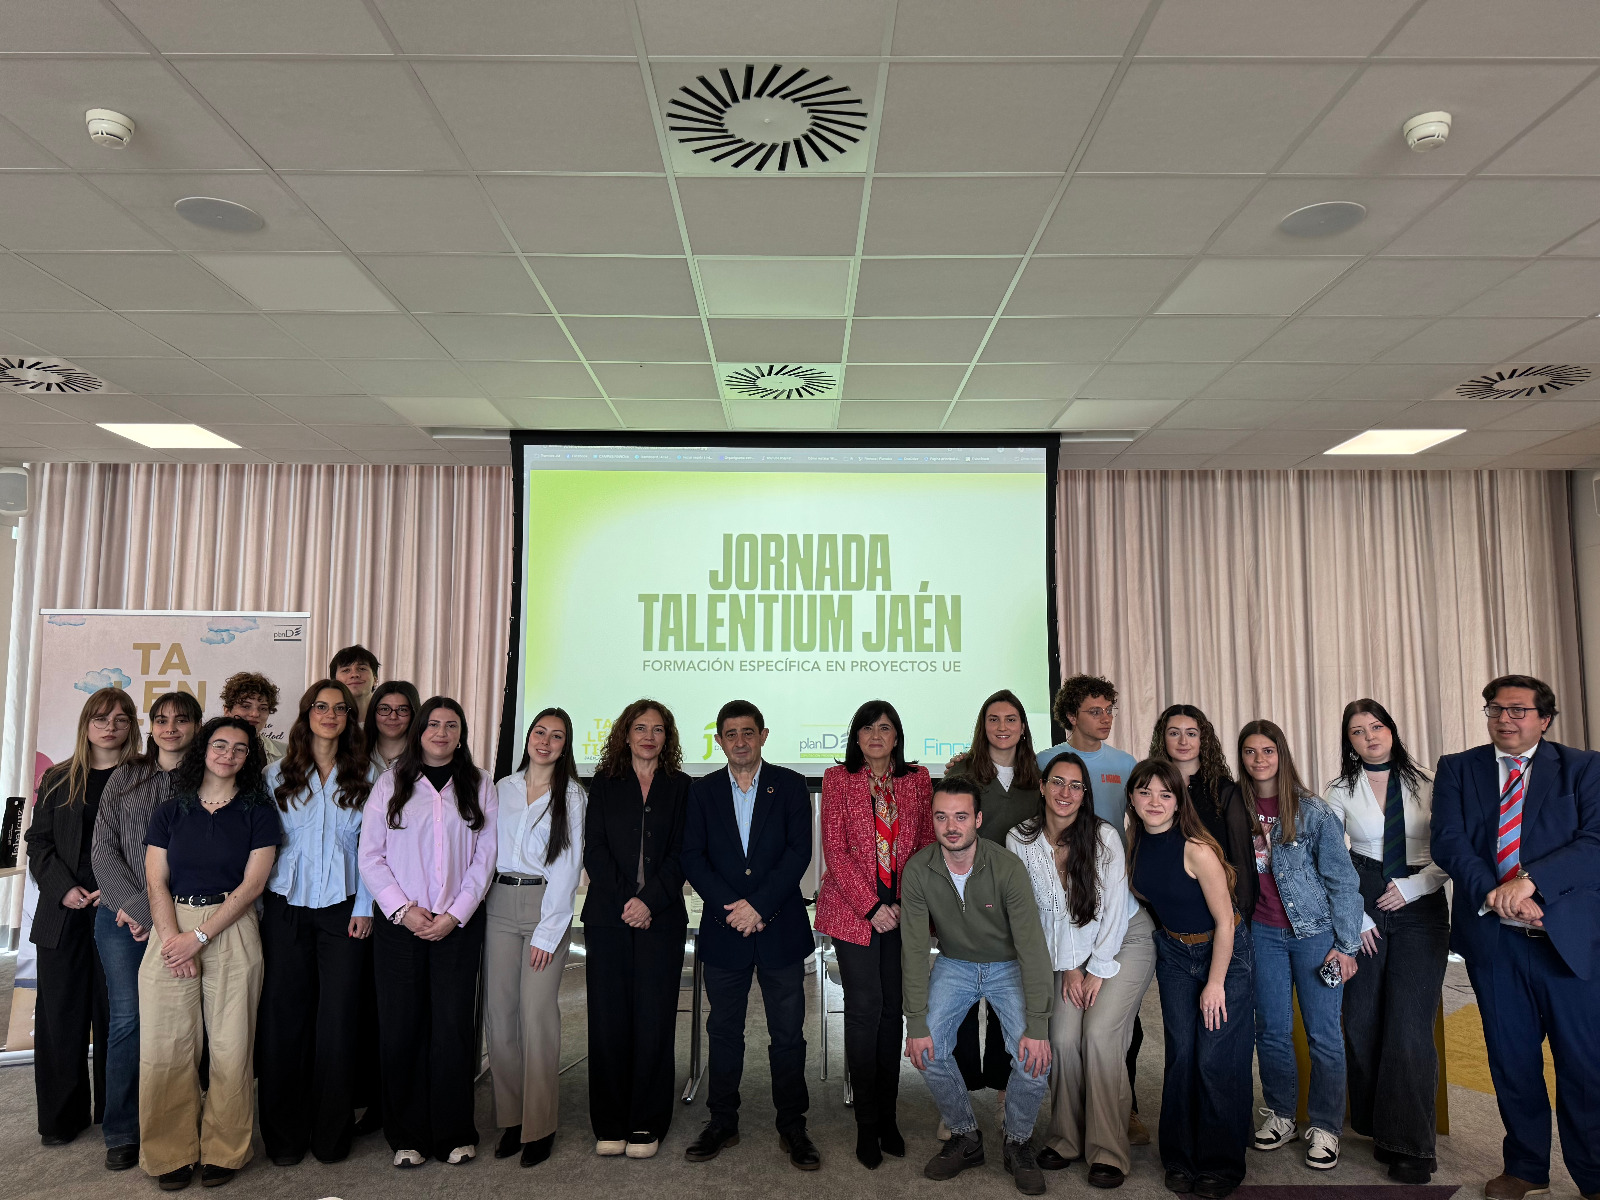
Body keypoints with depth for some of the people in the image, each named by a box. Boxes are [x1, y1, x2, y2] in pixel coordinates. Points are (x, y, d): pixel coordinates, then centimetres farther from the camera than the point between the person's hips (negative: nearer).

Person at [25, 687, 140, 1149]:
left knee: (116, 1014, 3)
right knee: (60, 1014, 7)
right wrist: (63, 889, -8)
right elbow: (39, 843, 7)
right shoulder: (58, 780, 9)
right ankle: (62, 1117, 20)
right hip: (64, 916, 2)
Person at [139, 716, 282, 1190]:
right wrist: (172, 938, -11)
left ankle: (223, 1152, 14)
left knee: (231, 1045, -1)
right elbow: (156, 881, 4)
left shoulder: (258, 810, 3)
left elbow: (252, 882, -3)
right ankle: (172, 1154, 15)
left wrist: (199, 937, -10)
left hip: (232, 933, -2)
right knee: (166, 1046, 0)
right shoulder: (170, 810, 10)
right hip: (172, 930, 2)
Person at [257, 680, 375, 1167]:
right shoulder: (278, 774, 6)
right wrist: (257, 909, 1)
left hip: (342, 908, 0)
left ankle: (332, 1134, 14)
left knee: (338, 1017, 1)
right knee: (285, 1015, 3)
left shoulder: (364, 774, 5)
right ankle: (284, 1135, 16)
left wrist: (365, 906, -2)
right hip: (286, 907, 1)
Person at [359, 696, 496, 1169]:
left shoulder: (479, 785, 7)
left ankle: (454, 1134, 14)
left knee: (454, 1026, 0)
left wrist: (455, 914, -6)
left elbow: (485, 856, 3)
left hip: (458, 924, 0)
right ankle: (407, 1135, 16)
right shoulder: (390, 783, 6)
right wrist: (403, 909, -8)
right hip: (399, 922, 0)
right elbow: (370, 855, 2)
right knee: (401, 1028, 2)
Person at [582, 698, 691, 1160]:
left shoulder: (680, 787, 9)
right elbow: (594, 847, 3)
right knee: (608, 1018, 3)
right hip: (608, 915, 1)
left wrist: (650, 900, -11)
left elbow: (681, 853, 1)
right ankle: (610, 1125, 14)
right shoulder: (604, 784, 11)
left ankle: (646, 1125, 11)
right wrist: (622, 900, -9)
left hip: (661, 918, -1)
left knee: (653, 1019, 0)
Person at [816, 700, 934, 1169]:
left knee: (893, 1008, 7)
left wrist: (908, 903, -3)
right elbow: (834, 849, -5)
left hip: (902, 912, 3)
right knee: (865, 1007, -3)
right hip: (853, 910, -2)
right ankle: (867, 1125, 9)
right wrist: (872, 907, -10)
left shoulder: (917, 780, 8)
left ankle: (888, 1117, 19)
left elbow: (927, 845, 8)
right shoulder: (838, 778, 0)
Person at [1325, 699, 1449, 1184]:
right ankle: (1375, 1126, 21)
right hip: (1362, 906, 1)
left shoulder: (1426, 785, 4)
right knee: (1363, 1020, 4)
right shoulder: (1341, 792, 4)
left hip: (1420, 909, -1)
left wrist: (1412, 886, -9)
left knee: (1410, 1024, -7)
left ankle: (1409, 1144, 1)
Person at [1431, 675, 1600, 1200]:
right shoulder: (1457, 769, 8)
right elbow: (1448, 841, -3)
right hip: (1492, 938, 2)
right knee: (1512, 1062, 12)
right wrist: (1493, 893, -17)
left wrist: (1529, 881, -20)